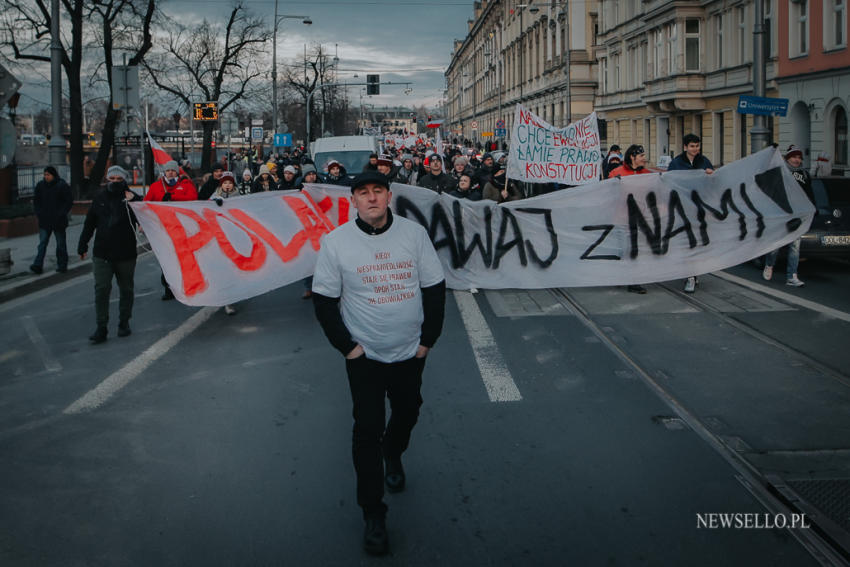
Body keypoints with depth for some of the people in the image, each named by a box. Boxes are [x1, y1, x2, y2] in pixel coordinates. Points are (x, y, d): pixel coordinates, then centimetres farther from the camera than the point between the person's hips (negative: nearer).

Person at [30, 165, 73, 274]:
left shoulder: (62, 186, -7)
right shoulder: (40, 185, 6)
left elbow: (69, 201, -6)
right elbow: (36, 200, 15)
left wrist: (61, 214, -13)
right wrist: (38, 213, 2)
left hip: (58, 221, -3)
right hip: (44, 221, 3)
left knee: (61, 244, 7)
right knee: (42, 243, -3)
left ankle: (62, 265, 15)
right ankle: (38, 265, -8)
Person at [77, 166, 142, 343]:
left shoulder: (133, 198, 0)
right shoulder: (99, 199, 8)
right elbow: (89, 224, 13)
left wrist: (132, 202, -23)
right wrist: (82, 246, 11)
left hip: (126, 254, -1)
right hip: (102, 254, 1)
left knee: (126, 289, 11)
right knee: (101, 290, -5)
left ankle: (124, 323, 24)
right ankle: (101, 328, -1)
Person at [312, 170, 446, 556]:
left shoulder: (414, 233, -6)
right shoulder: (336, 242, -11)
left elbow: (434, 287, 1)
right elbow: (324, 300, -4)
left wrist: (428, 339, -2)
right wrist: (346, 346, -8)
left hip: (410, 353, 3)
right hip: (365, 355, -2)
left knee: (407, 413, 20)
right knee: (368, 429, -3)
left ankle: (393, 456, 53)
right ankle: (373, 514, 7)